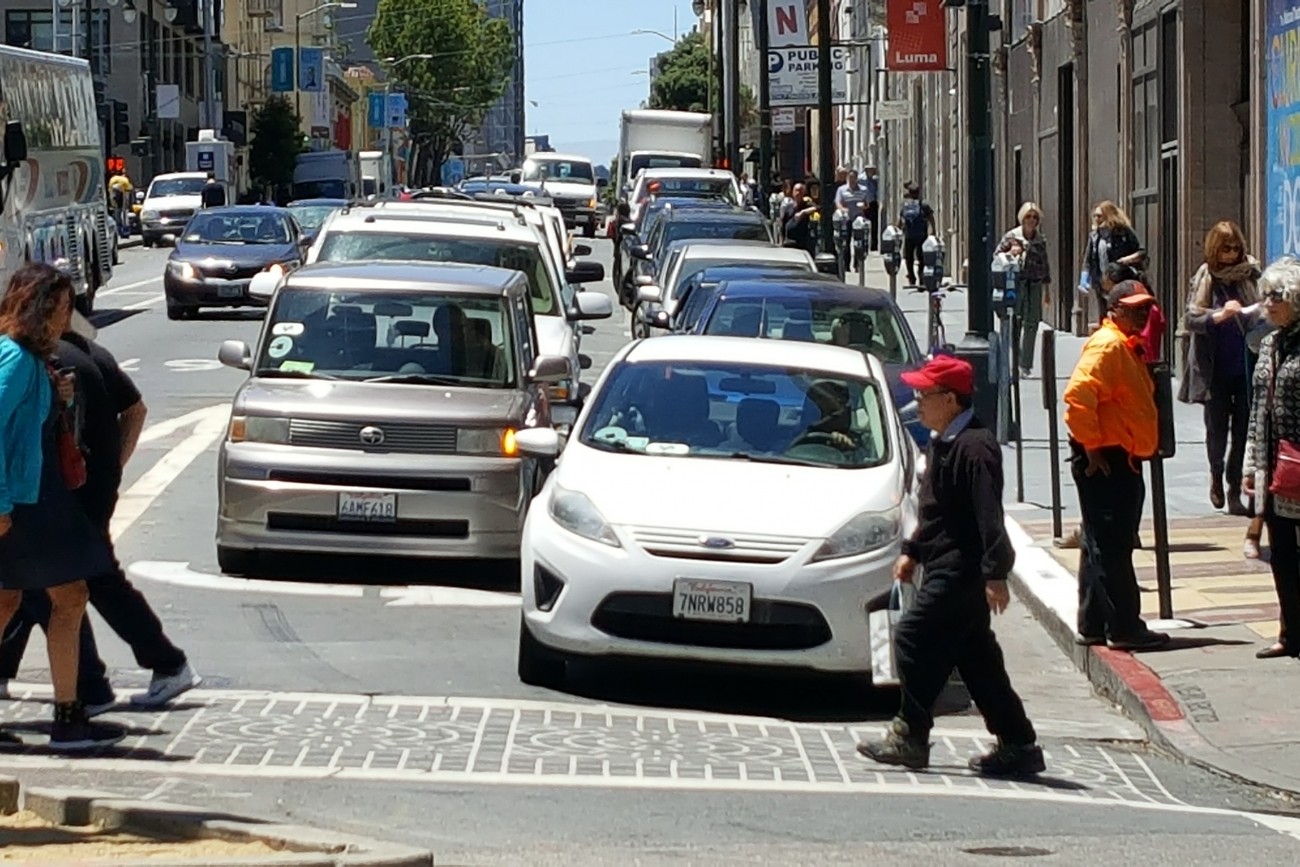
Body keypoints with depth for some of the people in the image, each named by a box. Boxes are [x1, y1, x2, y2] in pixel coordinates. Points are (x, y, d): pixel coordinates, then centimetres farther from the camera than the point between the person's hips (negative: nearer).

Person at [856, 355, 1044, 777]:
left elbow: (988, 516, -23)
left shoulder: (974, 447, -17)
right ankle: (1018, 745, 13)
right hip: (946, 566, 11)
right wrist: (912, 551, 26)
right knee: (976, 659, 10)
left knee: (915, 636, -10)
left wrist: (995, 572, -27)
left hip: (960, 571, -11)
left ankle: (910, 736, -5)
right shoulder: (944, 443, 15)